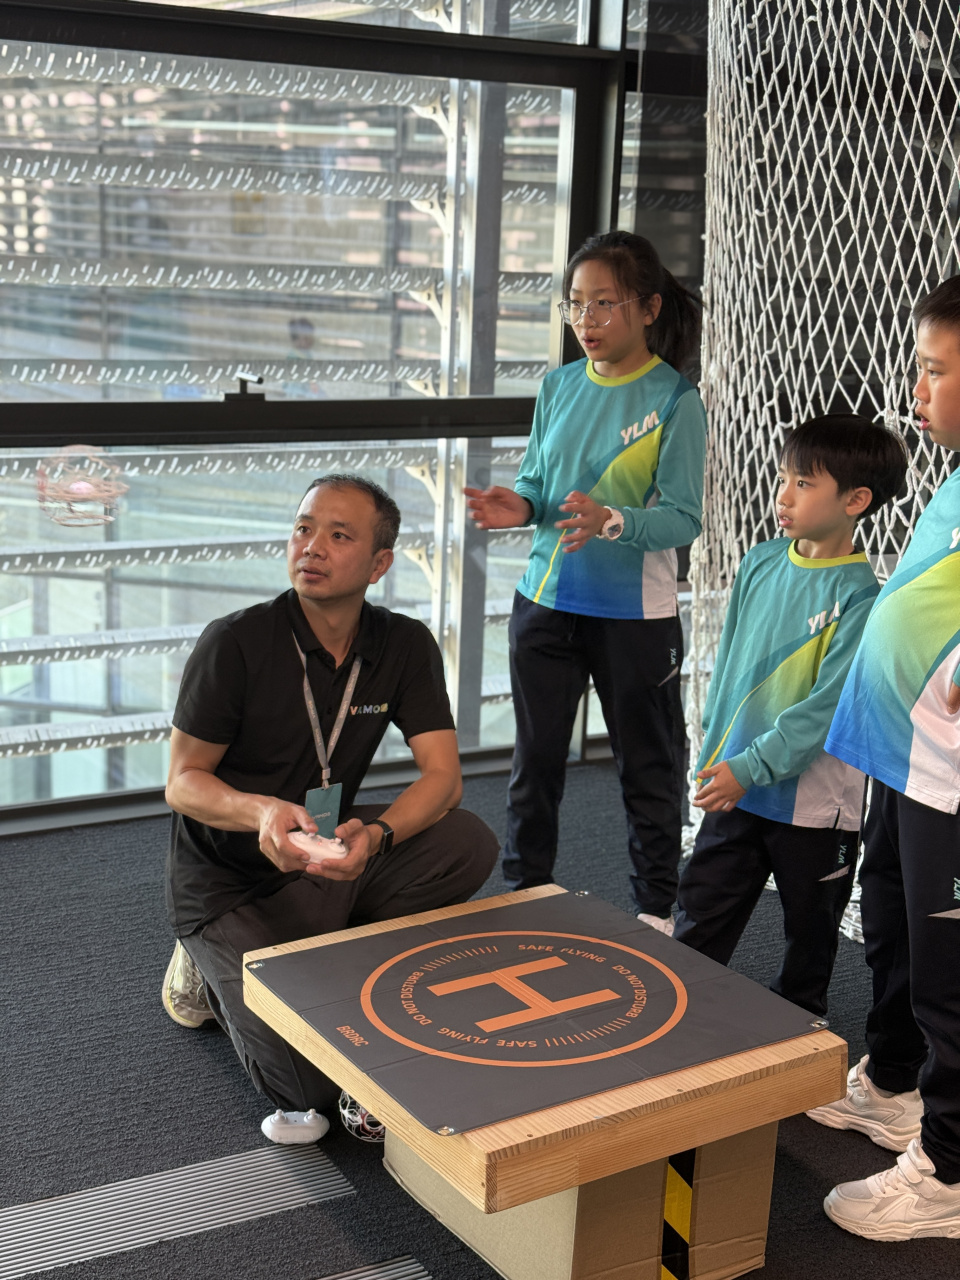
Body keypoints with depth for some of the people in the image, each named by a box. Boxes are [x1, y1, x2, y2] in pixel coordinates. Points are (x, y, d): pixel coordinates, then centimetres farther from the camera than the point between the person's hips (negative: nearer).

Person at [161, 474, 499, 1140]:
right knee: (314, 1084, -18)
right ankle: (218, 970, 12)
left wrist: (375, 836, -33)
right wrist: (261, 811, -36)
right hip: (229, 882, -4)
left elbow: (443, 776, -12)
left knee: (469, 843, -23)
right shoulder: (235, 643, -17)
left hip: (327, 859, 4)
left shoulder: (405, 646, -5)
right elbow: (183, 784, -14)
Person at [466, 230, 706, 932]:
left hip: (635, 611, -4)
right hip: (546, 601, 5)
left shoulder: (676, 401, -11)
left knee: (648, 766, 11)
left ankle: (656, 908, 27)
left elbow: (683, 518, -16)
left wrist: (613, 521, -32)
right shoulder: (559, 386, 4)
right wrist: (518, 505, -12)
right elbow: (537, 478, 11)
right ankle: (526, 890, 32)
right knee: (536, 756, 15)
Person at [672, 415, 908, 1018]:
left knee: (810, 936, 16)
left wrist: (751, 766, -23)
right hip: (737, 787, 5)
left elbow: (827, 704, -21)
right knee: (698, 923, 11)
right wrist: (715, 750, 10)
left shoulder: (861, 597, -16)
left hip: (815, 803, -5)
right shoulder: (760, 564, 2)